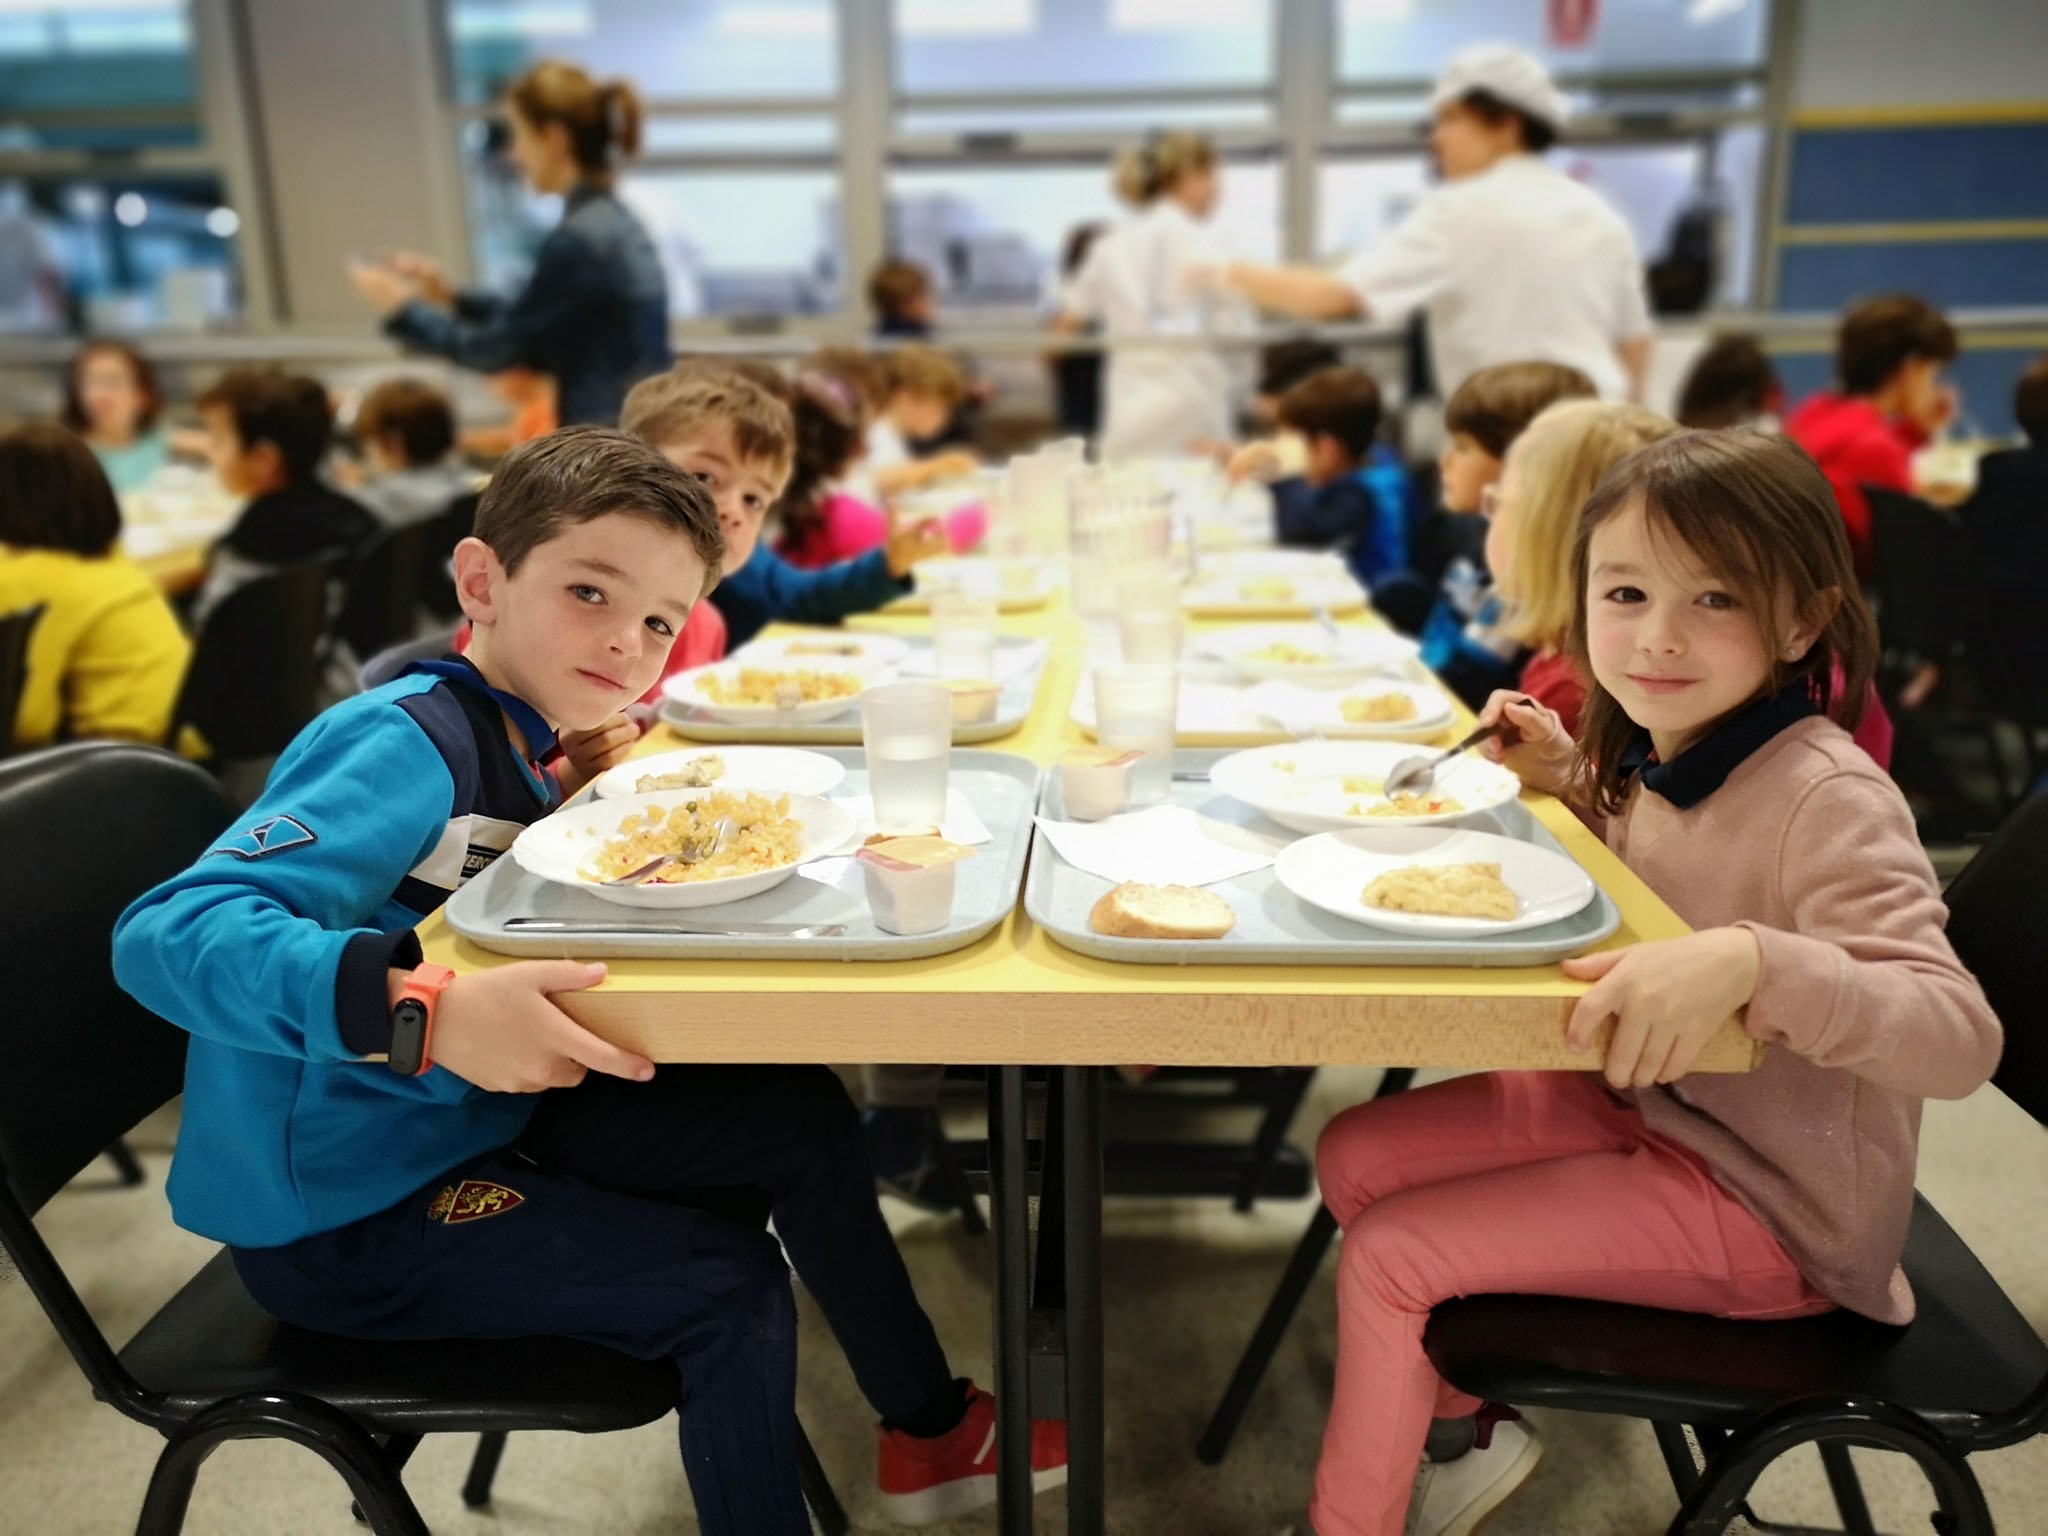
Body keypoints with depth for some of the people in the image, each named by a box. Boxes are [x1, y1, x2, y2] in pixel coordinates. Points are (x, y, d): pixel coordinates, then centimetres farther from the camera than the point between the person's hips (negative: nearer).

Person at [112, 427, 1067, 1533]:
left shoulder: (516, 740, 0)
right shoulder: (401, 743, -25)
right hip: (337, 1211, -8)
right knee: (724, 1286, -16)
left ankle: (929, 1432, 23)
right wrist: (422, 1009, -48)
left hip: (473, 1118, 8)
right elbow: (168, 932, -35)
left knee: (797, 1117, 5)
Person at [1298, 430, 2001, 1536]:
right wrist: (1568, 780, 1)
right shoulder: (1652, 758, -3)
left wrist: (1748, 961, -50)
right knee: (1354, 1155, 6)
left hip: (1768, 1200, -8)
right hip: (1640, 1106, 8)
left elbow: (1959, 1036, -34)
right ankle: (1465, 1430, 27)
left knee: (1388, 1255, -13)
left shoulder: (1829, 798, -26)